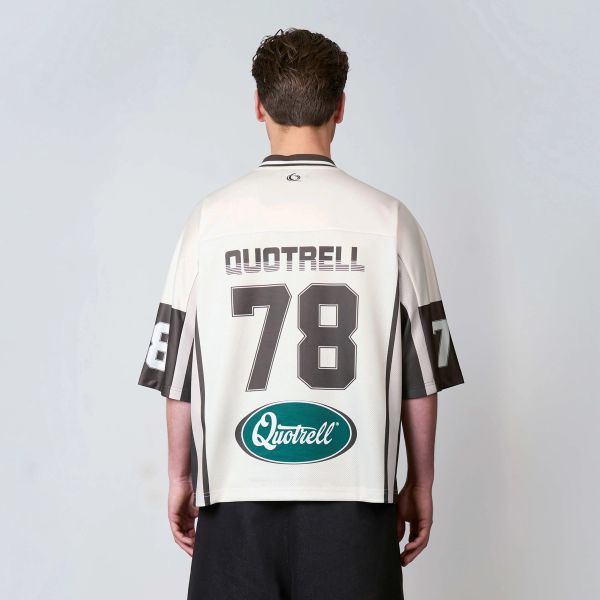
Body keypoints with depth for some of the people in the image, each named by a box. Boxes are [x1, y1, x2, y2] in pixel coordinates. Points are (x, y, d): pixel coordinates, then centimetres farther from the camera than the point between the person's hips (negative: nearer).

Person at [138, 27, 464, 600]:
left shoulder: (212, 217, -2)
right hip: (355, 495, 0)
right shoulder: (388, 219, -3)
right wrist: (420, 485, 12)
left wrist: (179, 477, 14)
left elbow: (177, 371, 2)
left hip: (236, 494, 1)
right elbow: (421, 377, 0)